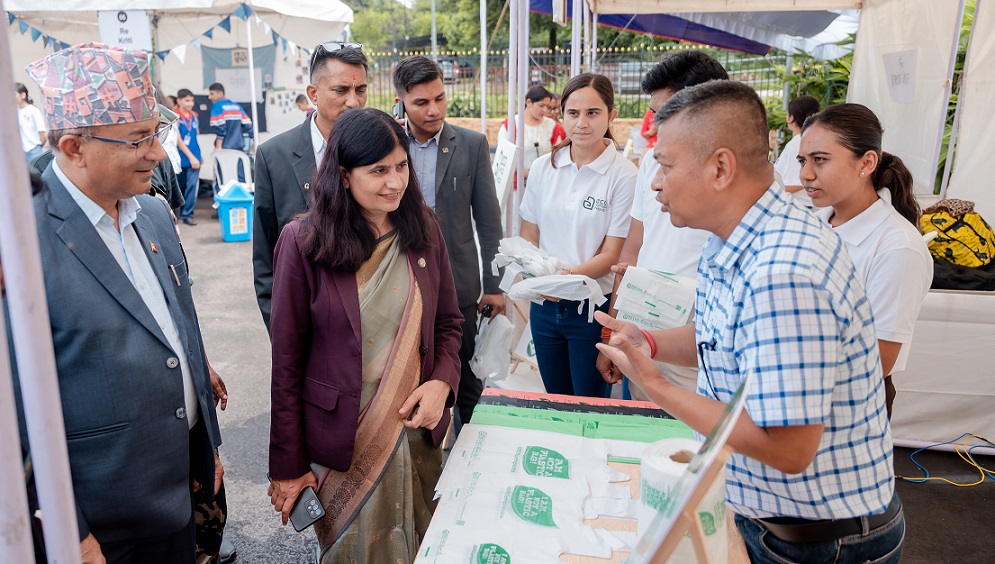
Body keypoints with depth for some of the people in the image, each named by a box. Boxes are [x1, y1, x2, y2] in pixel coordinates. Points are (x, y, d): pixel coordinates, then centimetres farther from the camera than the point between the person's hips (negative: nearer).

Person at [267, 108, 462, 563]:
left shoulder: (423, 228, -1)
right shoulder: (303, 241, -11)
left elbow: (448, 323, 8)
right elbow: (287, 360, -8)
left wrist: (442, 381, -12)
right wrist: (289, 466, -5)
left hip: (418, 431, 4)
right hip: (343, 443, -3)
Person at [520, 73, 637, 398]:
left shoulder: (623, 175, -11)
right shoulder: (543, 167, 2)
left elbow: (610, 255, -11)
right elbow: (529, 236, 7)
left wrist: (569, 276, -27)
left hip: (593, 307, -4)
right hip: (545, 304, 4)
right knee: (554, 403, 20)